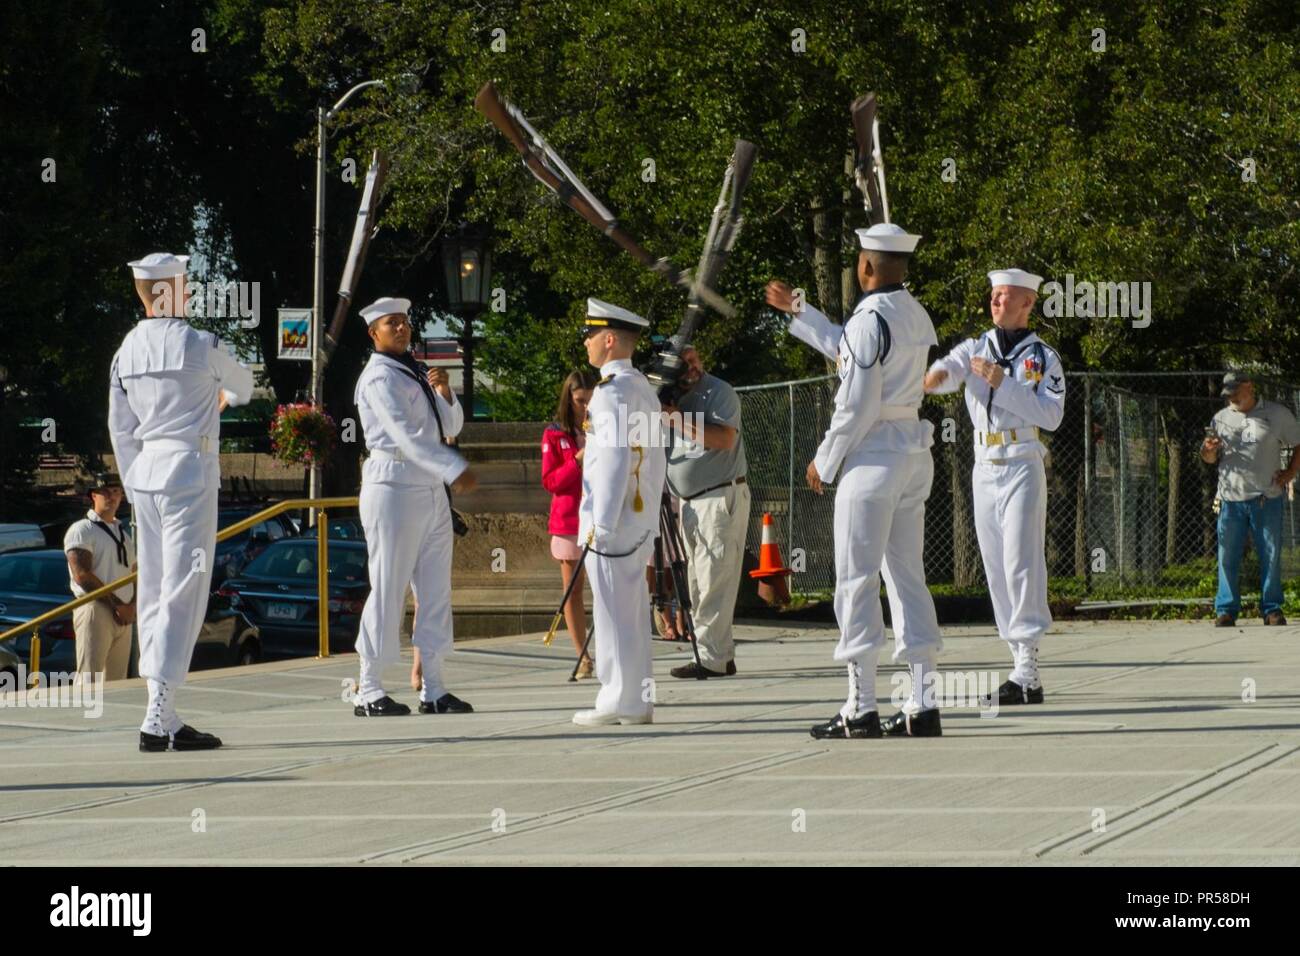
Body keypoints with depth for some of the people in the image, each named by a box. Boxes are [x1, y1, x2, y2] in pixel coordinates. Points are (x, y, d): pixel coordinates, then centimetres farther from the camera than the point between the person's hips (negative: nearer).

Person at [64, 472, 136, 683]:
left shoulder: (124, 535, 24)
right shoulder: (81, 530, 0)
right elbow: (82, 575, -11)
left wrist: (131, 607, 1)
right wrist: (117, 604, -13)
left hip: (124, 616, 7)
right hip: (95, 609, -7)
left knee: (116, 681, 4)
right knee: (88, 679, -17)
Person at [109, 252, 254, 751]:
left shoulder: (127, 352, 7)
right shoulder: (199, 345, -8)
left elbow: (121, 429, 11)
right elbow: (241, 384, 13)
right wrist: (226, 398, 37)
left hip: (145, 471, 7)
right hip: (190, 471, -7)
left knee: (153, 591, 10)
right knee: (183, 592, -8)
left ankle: (163, 716, 12)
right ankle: (158, 718, -15)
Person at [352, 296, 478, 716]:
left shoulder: (414, 374, 18)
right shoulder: (379, 378, -9)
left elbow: (451, 425, 21)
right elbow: (407, 434, -22)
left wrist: (443, 391, 1)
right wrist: (455, 469, -31)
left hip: (431, 490, 9)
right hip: (393, 487, -9)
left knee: (435, 589, 7)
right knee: (388, 588, -7)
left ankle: (433, 689, 10)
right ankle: (368, 691, -2)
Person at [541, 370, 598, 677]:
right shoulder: (554, 435, 4)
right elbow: (549, 481, -1)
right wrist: (577, 461, -14)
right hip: (569, 519, 0)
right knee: (572, 589, 2)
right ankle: (583, 658, 7)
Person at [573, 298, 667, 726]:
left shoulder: (612, 389, -13)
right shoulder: (644, 389, 16)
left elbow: (615, 458, -20)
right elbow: (655, 458, 19)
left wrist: (602, 524, -19)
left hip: (613, 520, -9)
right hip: (640, 521, 9)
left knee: (614, 613, -6)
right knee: (632, 613, 11)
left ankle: (619, 701, -5)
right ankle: (638, 700, 13)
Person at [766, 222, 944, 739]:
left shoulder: (870, 318, -16)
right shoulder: (916, 316, 12)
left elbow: (857, 405, -18)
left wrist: (823, 461, -6)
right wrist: (796, 310, 37)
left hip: (873, 456, -9)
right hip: (914, 452, 9)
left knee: (856, 580, -3)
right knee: (907, 576, 10)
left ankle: (861, 709, -3)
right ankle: (923, 705, 7)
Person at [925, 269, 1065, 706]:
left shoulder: (1043, 358, 1)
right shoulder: (977, 349, 12)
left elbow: (1052, 415, -11)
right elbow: (950, 367, -9)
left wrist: (1002, 383, -17)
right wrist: (936, 375, -34)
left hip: (1022, 467, -5)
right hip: (984, 469, 5)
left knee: (1021, 563, -14)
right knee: (996, 569, 5)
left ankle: (1026, 666, -19)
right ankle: (1024, 671, 8)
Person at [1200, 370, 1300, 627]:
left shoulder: (1277, 414, 5)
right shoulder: (1221, 418, 12)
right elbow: (1209, 459, 16)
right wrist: (1209, 450, -7)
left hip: (1267, 499, -2)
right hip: (1231, 499, 2)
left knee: (1271, 555, 0)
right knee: (1227, 557, -1)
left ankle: (1271, 608, 8)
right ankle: (1226, 609, 3)